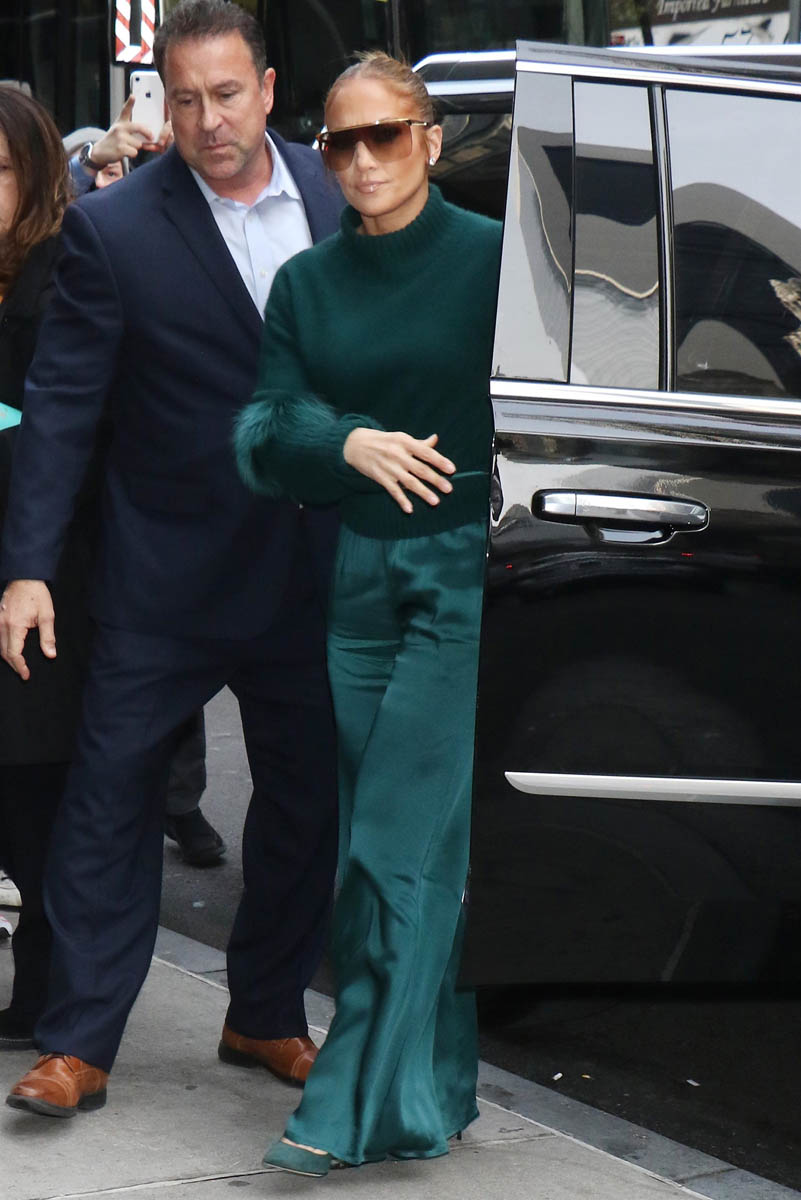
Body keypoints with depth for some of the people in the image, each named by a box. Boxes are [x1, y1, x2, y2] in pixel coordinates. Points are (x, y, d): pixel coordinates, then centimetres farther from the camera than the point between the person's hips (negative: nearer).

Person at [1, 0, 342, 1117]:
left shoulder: (336, 196, 1)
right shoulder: (115, 229, -11)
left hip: (314, 566, 4)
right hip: (167, 574, -4)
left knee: (305, 804, 13)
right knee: (111, 798, -1)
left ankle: (266, 1017, 29)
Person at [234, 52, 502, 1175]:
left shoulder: (493, 257, -4)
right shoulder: (306, 282, 9)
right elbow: (270, 433, 1)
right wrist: (352, 444, -19)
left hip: (468, 572, -5)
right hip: (361, 575, 5)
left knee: (400, 841, -10)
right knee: (407, 844, 8)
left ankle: (355, 1101, -8)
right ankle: (439, 1089, 18)